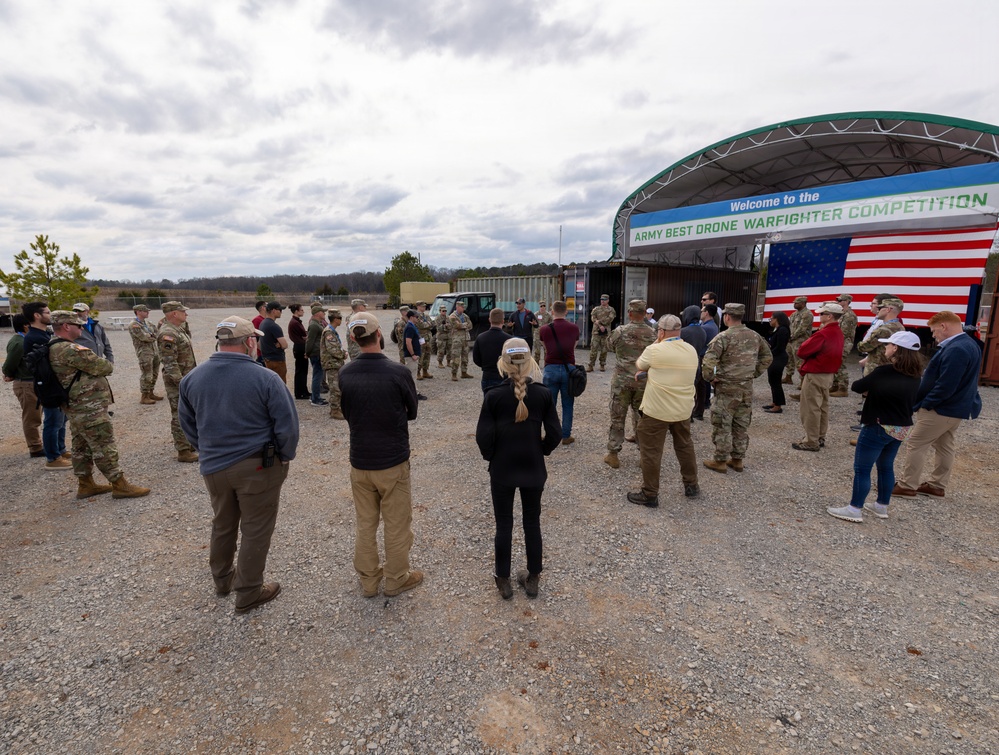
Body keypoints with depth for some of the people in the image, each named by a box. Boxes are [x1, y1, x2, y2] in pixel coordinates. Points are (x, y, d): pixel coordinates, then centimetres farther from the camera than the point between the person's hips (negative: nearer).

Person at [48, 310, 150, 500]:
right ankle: (120, 485, 2)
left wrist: (101, 364, -3)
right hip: (89, 409, -11)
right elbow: (102, 367, -17)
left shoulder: (53, 348, 12)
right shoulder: (70, 349, -22)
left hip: (75, 408, 11)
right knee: (105, 447, -4)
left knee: (82, 447, 17)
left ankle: (85, 484, 27)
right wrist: (108, 363, 4)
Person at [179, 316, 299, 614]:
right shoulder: (266, 379, -18)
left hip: (213, 466, 5)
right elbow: (287, 424, -16)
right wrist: (285, 456, -1)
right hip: (258, 466, -5)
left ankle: (223, 578, 45)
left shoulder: (192, 378, -2)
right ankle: (248, 593, 24)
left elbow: (188, 424, 9)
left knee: (223, 524, 25)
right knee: (255, 530, 11)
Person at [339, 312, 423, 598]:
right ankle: (396, 579, 30)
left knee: (365, 524, 19)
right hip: (393, 461, -4)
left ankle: (368, 580, 34)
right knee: (397, 524, 14)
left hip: (359, 461, 4)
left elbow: (347, 413, 5)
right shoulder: (398, 372, -18)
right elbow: (412, 412, -3)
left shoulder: (345, 374, -8)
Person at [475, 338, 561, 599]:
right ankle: (533, 579, 30)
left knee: (503, 525, 13)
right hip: (534, 469, 2)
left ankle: (503, 580, 28)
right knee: (532, 523, 16)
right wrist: (541, 451, 10)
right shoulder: (543, 393, -10)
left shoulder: (493, 395, -14)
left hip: (502, 470, -1)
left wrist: (491, 457, 5)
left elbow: (484, 436, -13)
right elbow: (554, 434, -7)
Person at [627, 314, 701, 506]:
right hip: (683, 409, 7)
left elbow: (639, 365, 3)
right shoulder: (691, 350, 4)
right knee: (685, 446, 22)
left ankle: (650, 495, 10)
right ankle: (691, 485, 36)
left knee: (651, 451, 3)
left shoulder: (655, 350, -16)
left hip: (657, 410, -6)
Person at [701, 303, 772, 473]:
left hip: (727, 388, -6)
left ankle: (720, 461, 11)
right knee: (741, 425, 14)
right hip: (747, 388, 6)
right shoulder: (755, 336, 5)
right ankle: (737, 459, 24)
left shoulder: (723, 337, -16)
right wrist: (754, 374, 16)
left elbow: (708, 362, -25)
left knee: (722, 425, 4)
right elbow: (767, 357, 17)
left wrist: (710, 378, -9)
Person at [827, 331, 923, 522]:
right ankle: (882, 506, 31)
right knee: (886, 467, 20)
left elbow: (856, 387, -11)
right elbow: (911, 401, 16)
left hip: (878, 427, -8)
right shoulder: (914, 376, 3)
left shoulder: (884, 372, -20)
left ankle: (855, 509, 6)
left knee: (862, 468, 1)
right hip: (901, 429, 8)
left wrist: (870, 389, 10)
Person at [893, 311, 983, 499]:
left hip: (942, 409, -10)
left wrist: (924, 404, -17)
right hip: (956, 407, 10)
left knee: (915, 444, -2)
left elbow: (945, 386, -27)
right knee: (944, 447, 17)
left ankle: (907, 486, 5)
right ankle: (937, 486, 27)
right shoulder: (968, 344, 10)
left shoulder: (955, 350, -25)